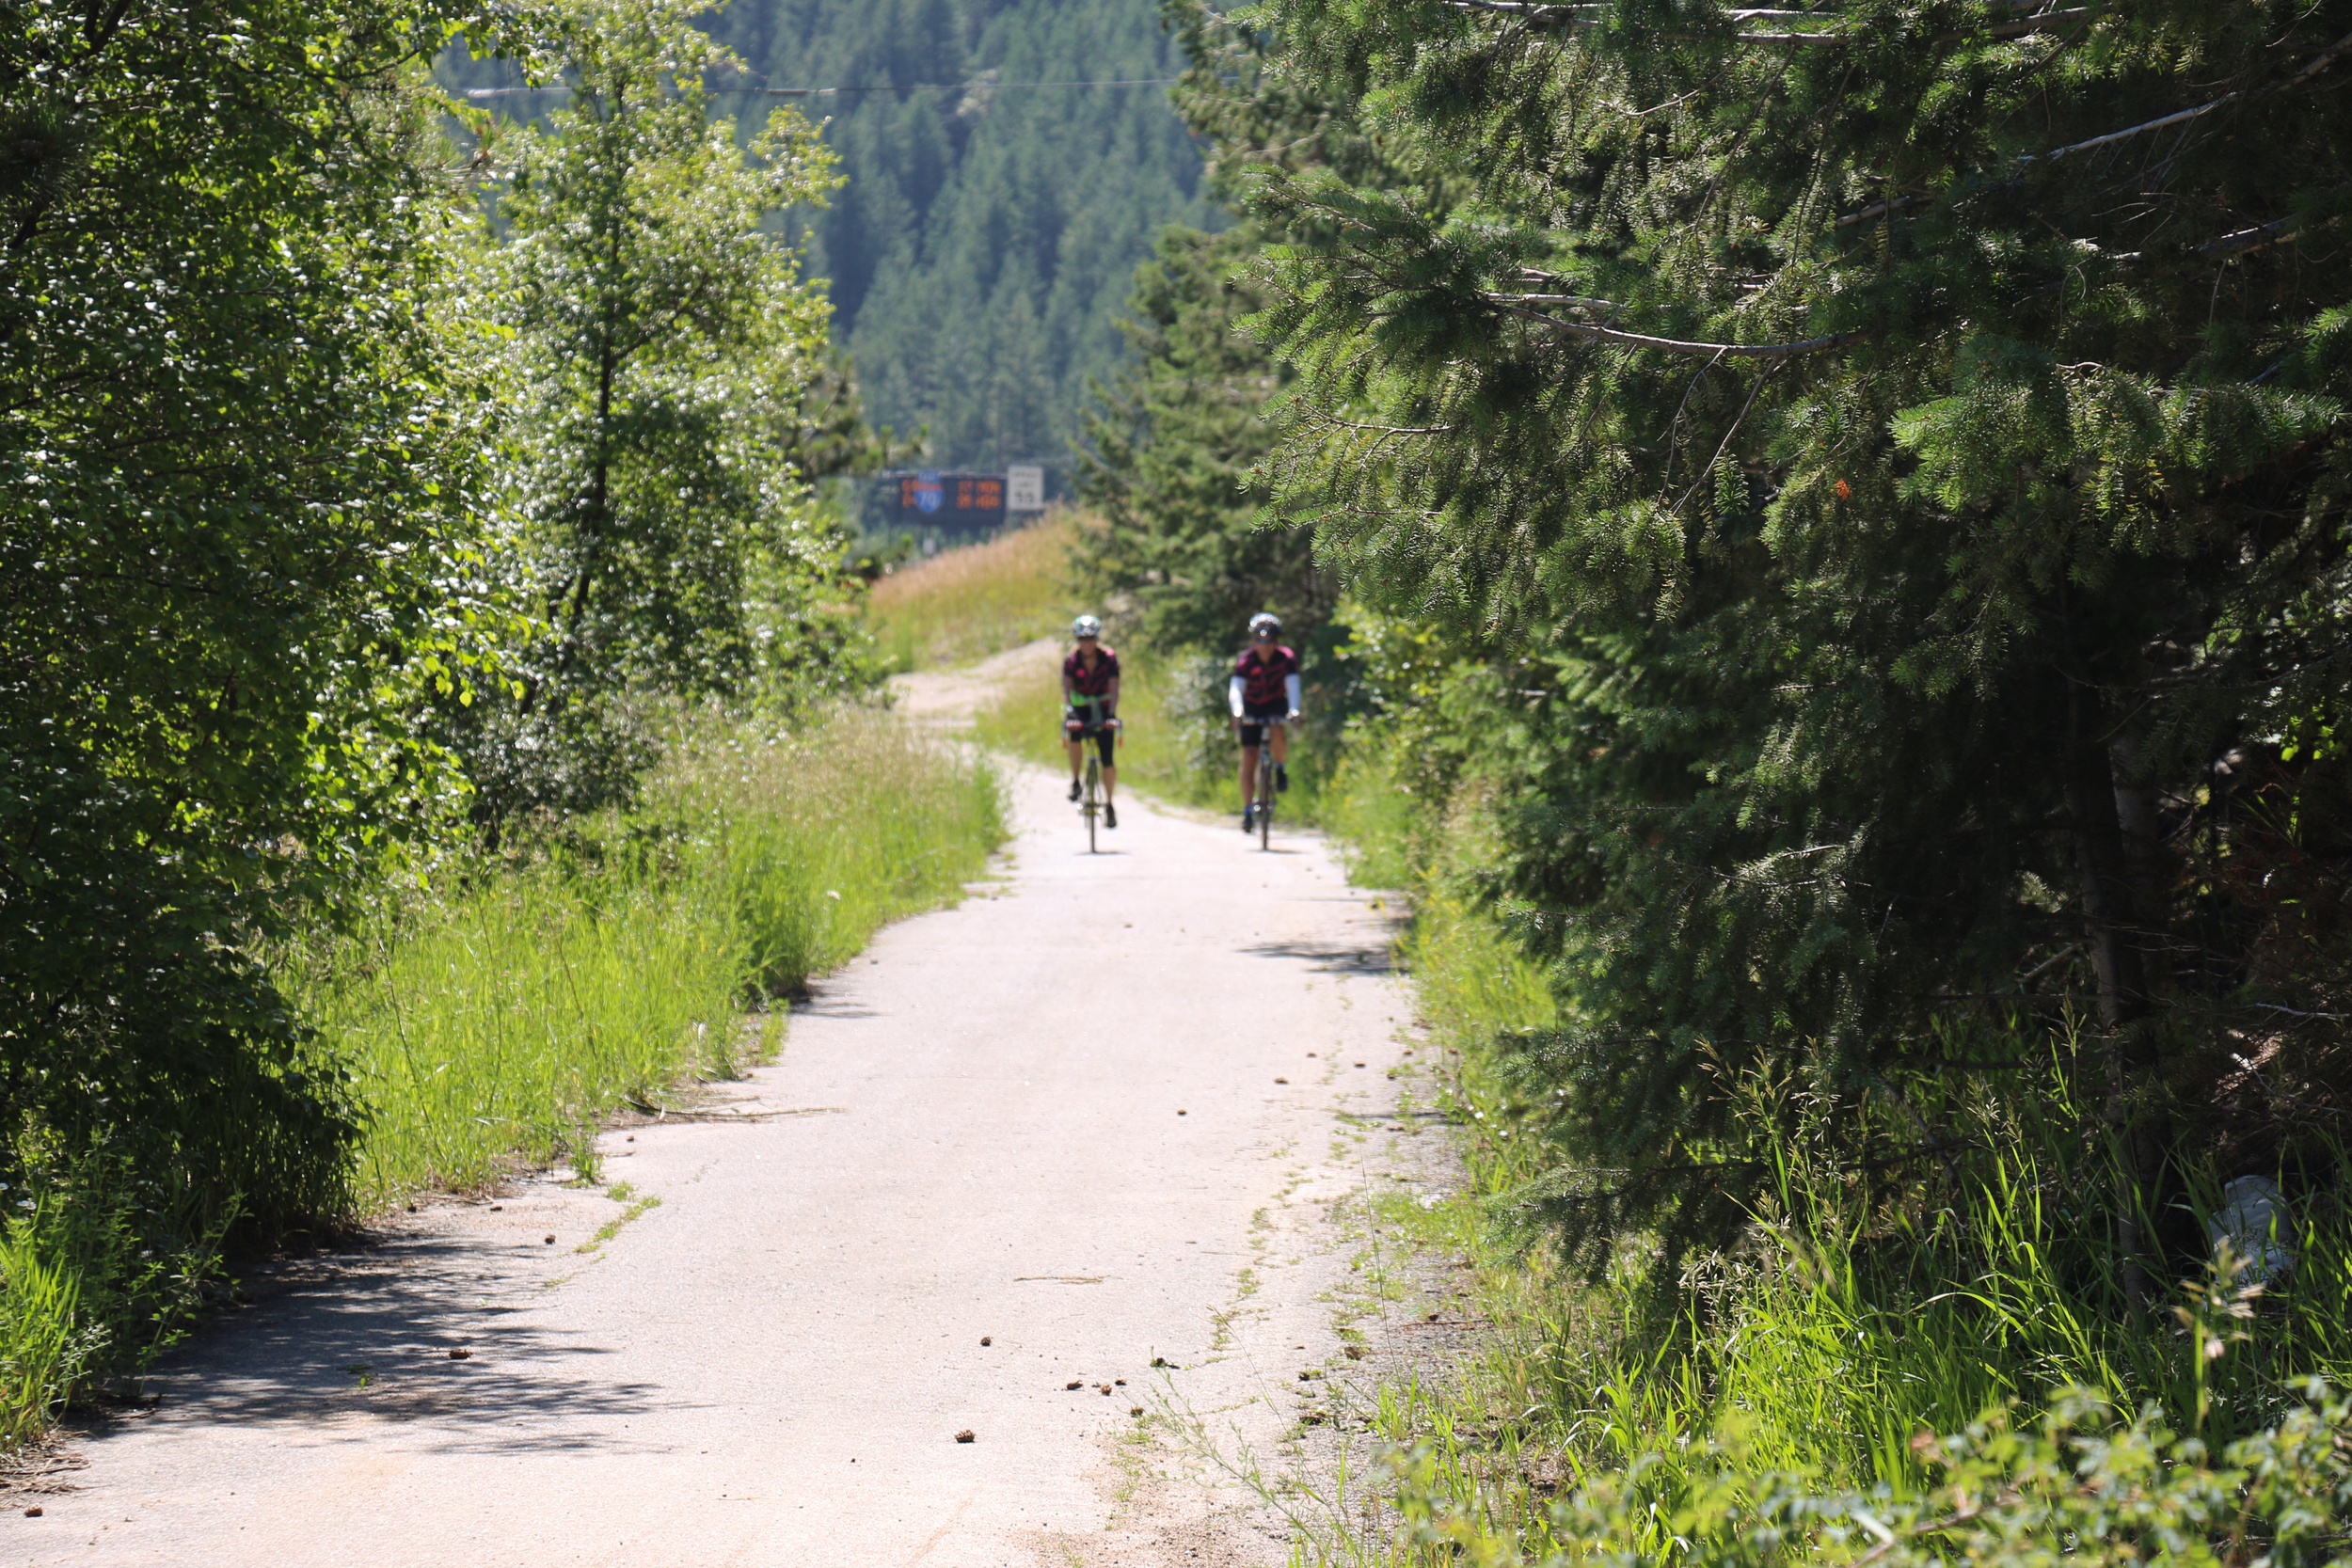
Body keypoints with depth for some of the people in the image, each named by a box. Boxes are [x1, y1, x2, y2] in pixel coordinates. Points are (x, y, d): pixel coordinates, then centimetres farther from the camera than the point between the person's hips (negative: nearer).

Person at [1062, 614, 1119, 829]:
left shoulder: (1109, 658, -16)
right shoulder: (1071, 661, -14)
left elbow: (1114, 688, -25)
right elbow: (1066, 688, -24)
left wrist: (1111, 713, -40)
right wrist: (1068, 709, -43)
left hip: (1102, 708, 0)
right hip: (1080, 708, 0)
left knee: (1107, 759, -9)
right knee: (1074, 734, -34)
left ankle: (1109, 804, 6)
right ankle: (1075, 781, -16)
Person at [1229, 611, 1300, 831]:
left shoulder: (1286, 658, -21)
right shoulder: (1245, 662, -22)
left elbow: (1293, 685, -32)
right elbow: (1236, 689, -34)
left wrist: (1293, 710, -50)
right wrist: (1237, 712, -53)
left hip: (1276, 705, 0)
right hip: (1252, 708, 0)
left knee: (1279, 730, -34)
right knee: (1248, 756, -9)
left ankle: (1280, 767, -5)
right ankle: (1248, 811, -2)